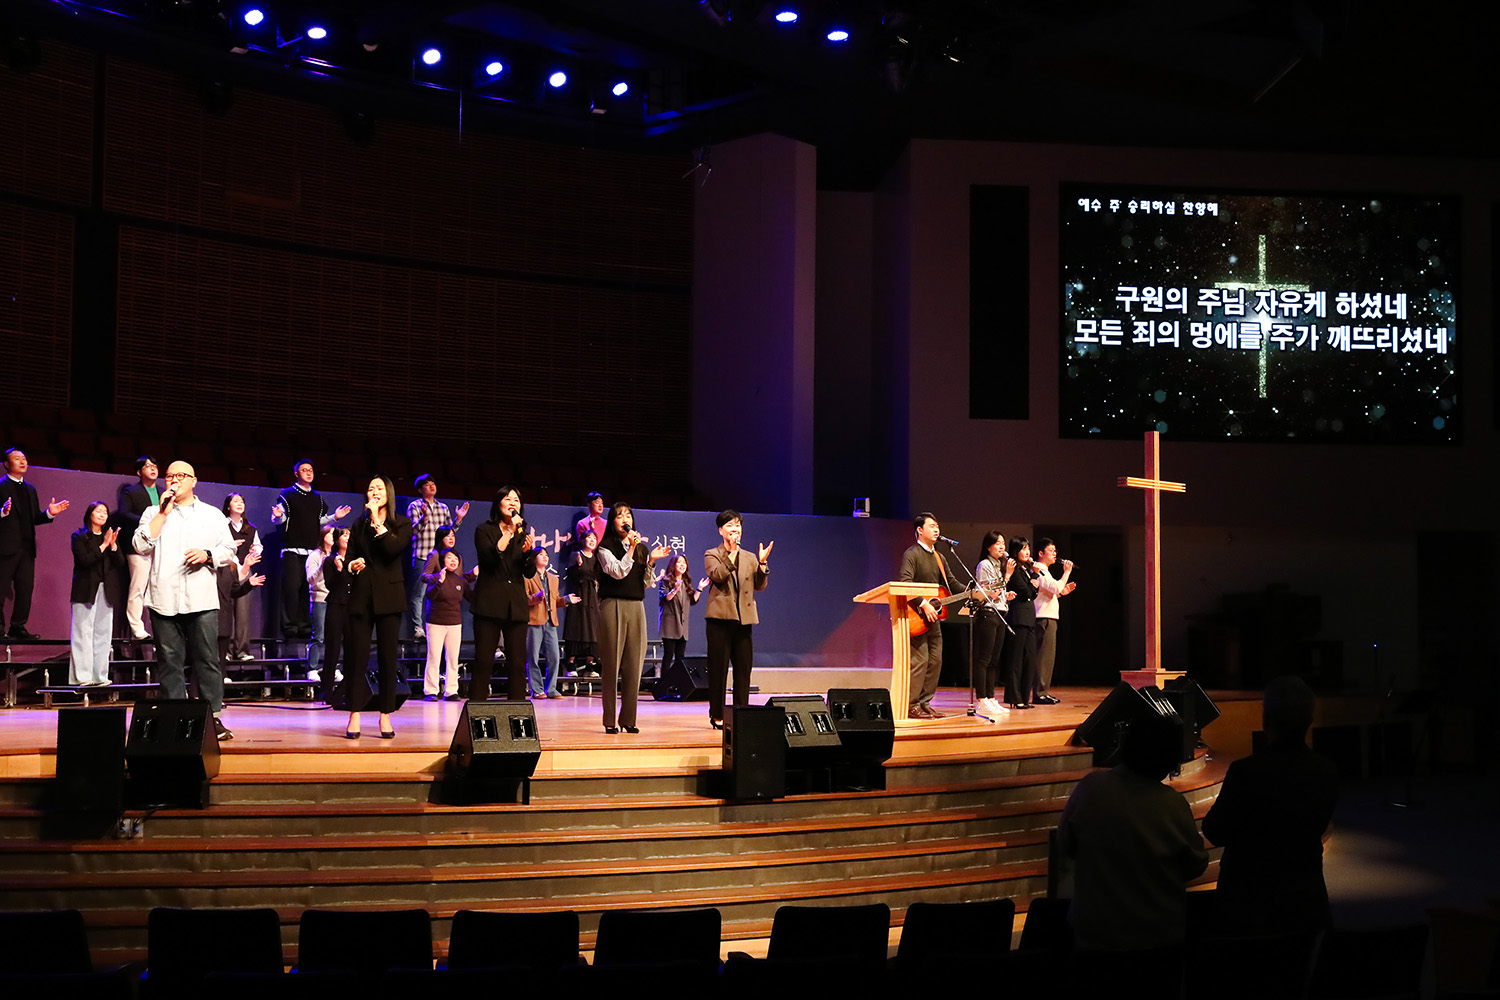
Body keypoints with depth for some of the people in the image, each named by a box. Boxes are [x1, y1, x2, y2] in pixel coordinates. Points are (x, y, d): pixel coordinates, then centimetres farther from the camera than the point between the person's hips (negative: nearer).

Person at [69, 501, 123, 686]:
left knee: (103, 633, 4)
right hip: (86, 590, -5)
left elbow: (120, 562, 4)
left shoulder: (110, 536, 15)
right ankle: (82, 676, -5)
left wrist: (113, 545, -11)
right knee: (84, 632, -6)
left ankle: (100, 676, 8)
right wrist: (103, 546, -15)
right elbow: (84, 560, -13)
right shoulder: (79, 537, 1)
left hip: (107, 591, 5)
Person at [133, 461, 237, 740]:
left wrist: (207, 555, -7)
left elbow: (229, 550, 12)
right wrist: (163, 514, -4)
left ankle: (214, 717, 0)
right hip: (164, 599, 0)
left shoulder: (212, 515, 15)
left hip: (202, 600, 0)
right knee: (169, 661, 1)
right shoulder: (154, 513, 14)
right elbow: (141, 545, -1)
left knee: (207, 659, -4)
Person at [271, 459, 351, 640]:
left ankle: (305, 627, 5)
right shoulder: (287, 494, 5)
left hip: (312, 549, 5)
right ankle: (290, 627, -8)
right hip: (292, 549, -5)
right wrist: (277, 516, -22)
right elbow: (278, 520, 0)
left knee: (308, 588, 1)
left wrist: (334, 517, 9)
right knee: (291, 587, -11)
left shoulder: (317, 498, 20)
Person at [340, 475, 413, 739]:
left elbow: (394, 549, -14)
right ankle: (354, 715, 1)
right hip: (361, 594, 2)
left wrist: (377, 522, -11)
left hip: (388, 595, -2)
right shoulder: (359, 525, 14)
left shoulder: (401, 524, 5)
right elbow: (349, 556, 13)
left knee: (388, 657, -1)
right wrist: (352, 565, -9)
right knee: (357, 656, -3)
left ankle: (385, 717, 5)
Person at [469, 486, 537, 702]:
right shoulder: (484, 531, 6)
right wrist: (509, 532, -14)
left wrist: (528, 551, -12)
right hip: (489, 602, -3)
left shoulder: (524, 534, 15)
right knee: (483, 662, -6)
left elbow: (530, 573, 6)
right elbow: (490, 557, -14)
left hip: (516, 604, 3)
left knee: (517, 663, 0)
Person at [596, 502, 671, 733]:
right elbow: (618, 572, -12)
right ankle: (610, 720, -1)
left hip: (636, 606, 5)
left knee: (634, 662, 2)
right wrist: (631, 549, -13)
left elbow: (646, 583, 14)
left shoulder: (642, 548, 15)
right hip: (613, 605, -4)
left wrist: (651, 561, 0)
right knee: (612, 662, -5)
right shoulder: (605, 547, 2)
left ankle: (628, 719, 7)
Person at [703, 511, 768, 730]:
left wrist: (762, 563, -6)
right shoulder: (712, 555, 5)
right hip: (720, 618, -4)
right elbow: (717, 576, -15)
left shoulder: (749, 558, 17)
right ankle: (717, 716, 4)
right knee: (718, 668, -2)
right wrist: (732, 552, -18)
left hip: (743, 619, 4)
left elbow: (760, 586, 7)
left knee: (744, 668, 3)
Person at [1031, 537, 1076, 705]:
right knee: (1043, 655, -11)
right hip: (1044, 618, -11)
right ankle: (1039, 694, -10)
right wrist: (1067, 571, -14)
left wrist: (1062, 592, 12)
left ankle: (1044, 692, 16)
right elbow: (1057, 587, -24)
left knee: (1048, 655, 12)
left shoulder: (1044, 571, 22)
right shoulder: (1040, 571, -12)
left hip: (1048, 618, 11)